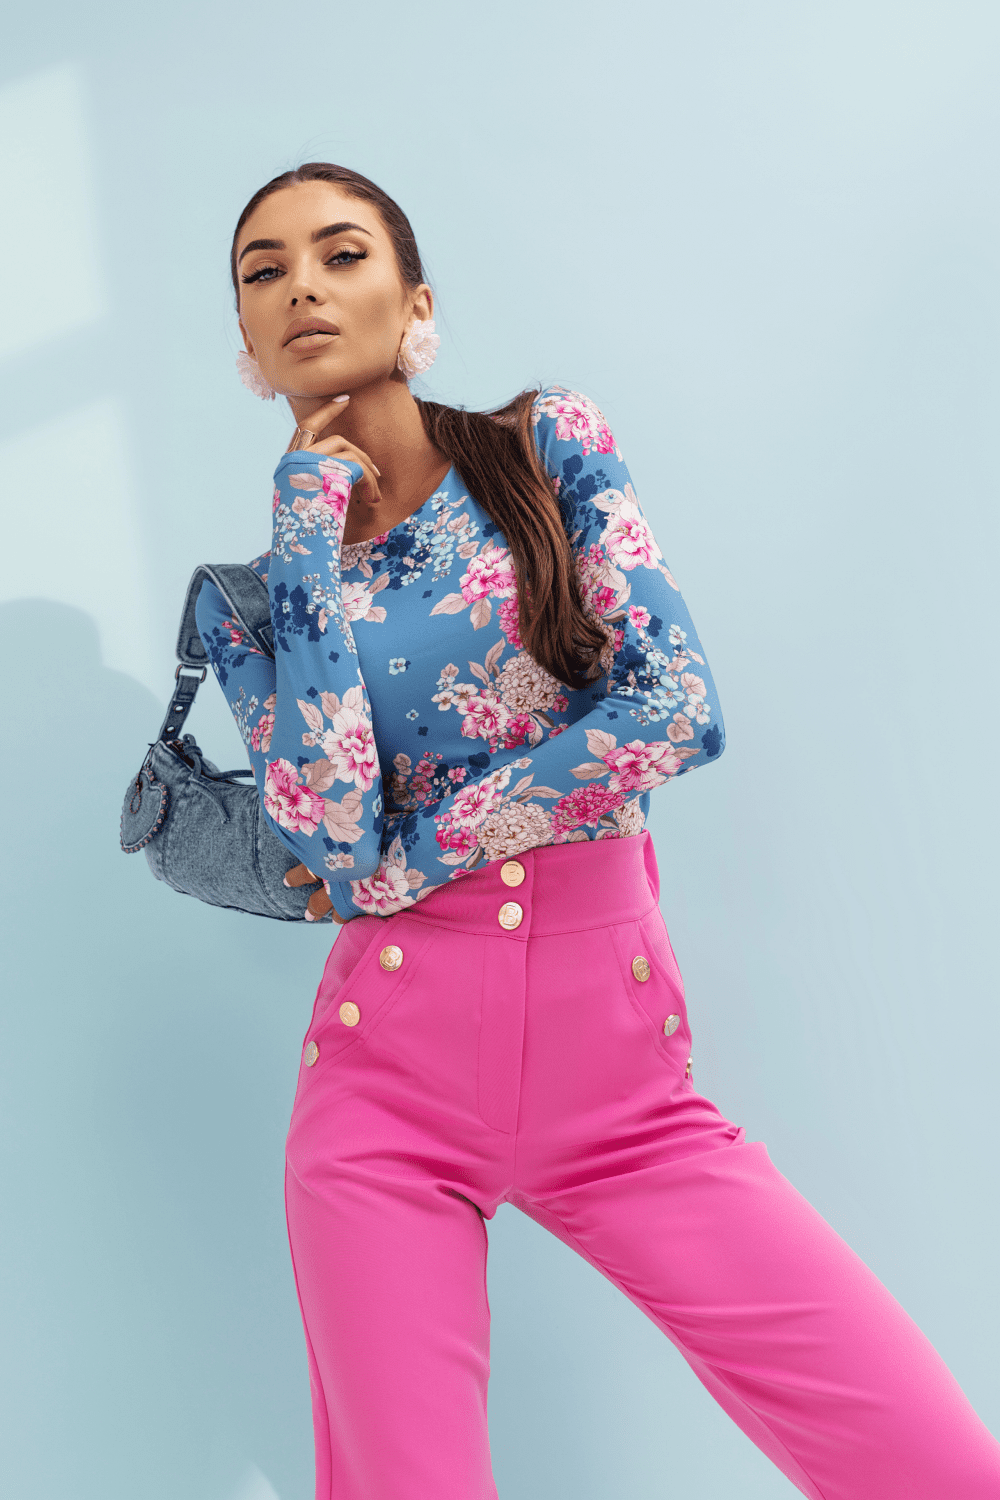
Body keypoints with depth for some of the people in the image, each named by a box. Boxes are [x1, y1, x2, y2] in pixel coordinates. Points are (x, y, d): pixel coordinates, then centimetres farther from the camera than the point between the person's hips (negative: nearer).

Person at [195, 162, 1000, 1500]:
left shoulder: (548, 447, 4)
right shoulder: (252, 588, 5)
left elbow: (678, 709, -9)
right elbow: (329, 829, -13)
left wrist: (401, 860, -6)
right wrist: (312, 516, -5)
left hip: (623, 1073, 0)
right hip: (392, 1083, 1)